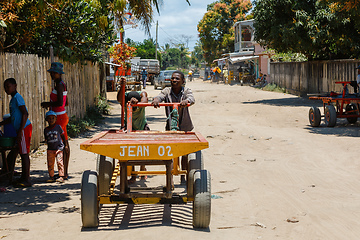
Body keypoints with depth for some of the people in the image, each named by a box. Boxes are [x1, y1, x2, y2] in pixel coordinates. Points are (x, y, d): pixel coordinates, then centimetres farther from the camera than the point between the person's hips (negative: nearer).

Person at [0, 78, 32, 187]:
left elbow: (25, 113, -18)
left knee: (24, 153, -6)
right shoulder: (13, 99, 19)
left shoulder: (17, 97, -10)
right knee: (13, 153, 12)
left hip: (24, 128, -10)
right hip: (19, 130, 10)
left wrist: (20, 130, -22)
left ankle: (26, 180, -2)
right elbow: (12, 118, 27)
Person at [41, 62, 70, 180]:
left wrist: (48, 103, -11)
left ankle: (63, 173, -6)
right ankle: (65, 172, 19)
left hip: (59, 118, -10)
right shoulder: (62, 85, 14)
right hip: (63, 116, 10)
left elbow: (60, 103, -25)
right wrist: (50, 104, 17)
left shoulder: (59, 85, -16)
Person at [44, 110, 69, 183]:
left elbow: (63, 136, 7)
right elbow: (46, 139, 17)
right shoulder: (46, 130, 7)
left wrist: (65, 144, 8)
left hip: (58, 148, -3)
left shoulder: (58, 127, -1)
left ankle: (61, 176, -8)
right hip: (50, 149, 3)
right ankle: (51, 177, 12)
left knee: (59, 162, -11)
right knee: (50, 163, 2)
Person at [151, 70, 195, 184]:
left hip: (185, 127, 0)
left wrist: (186, 101, -49)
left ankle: (183, 177, 25)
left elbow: (191, 98, -25)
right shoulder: (167, 91, -4)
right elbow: (160, 96, -23)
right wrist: (156, 100, -47)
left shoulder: (186, 91, -5)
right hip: (170, 127, 0)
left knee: (185, 153, 10)